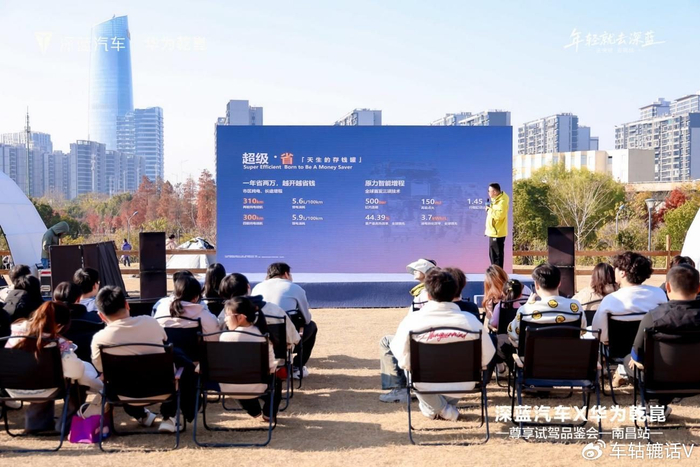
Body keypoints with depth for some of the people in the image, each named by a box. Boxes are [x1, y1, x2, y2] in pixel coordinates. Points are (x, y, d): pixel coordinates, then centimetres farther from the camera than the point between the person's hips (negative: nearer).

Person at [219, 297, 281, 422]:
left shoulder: (224, 337, -16)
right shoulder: (262, 338, -13)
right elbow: (271, 367, -7)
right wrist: (274, 368, 16)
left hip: (229, 388, 1)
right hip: (256, 388, -1)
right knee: (276, 380, 31)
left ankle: (254, 411, 45)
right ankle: (269, 413, 26)